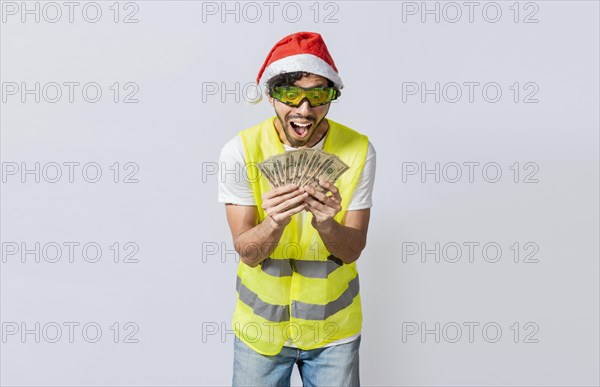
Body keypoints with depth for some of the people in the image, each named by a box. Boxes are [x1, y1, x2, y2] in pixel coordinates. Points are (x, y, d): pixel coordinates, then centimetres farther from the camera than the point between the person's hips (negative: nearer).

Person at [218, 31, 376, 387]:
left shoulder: (358, 150, -12)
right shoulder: (241, 151, -14)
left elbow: (352, 250, -11)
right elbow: (248, 252, -15)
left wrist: (326, 224, -33)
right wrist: (274, 222, -37)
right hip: (260, 324, 0)